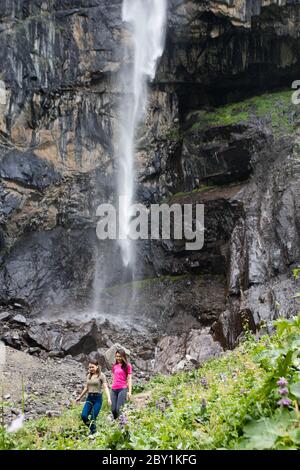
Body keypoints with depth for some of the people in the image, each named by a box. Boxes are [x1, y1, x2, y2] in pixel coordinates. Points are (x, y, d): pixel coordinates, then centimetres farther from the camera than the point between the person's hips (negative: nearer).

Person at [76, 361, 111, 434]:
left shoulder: (101, 375, -4)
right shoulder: (89, 376, 12)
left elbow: (105, 387, -12)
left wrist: (109, 398, -24)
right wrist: (80, 397, 29)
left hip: (98, 398, -5)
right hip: (89, 398, 5)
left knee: (93, 418, -9)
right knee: (84, 416, -9)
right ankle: (92, 429, 15)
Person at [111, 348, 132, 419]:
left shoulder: (127, 366, 2)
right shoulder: (114, 366, 15)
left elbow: (129, 379, 0)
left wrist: (129, 391, -6)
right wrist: (112, 388, 17)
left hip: (122, 389, -5)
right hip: (114, 389, 5)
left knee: (119, 409, -13)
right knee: (113, 410, 2)